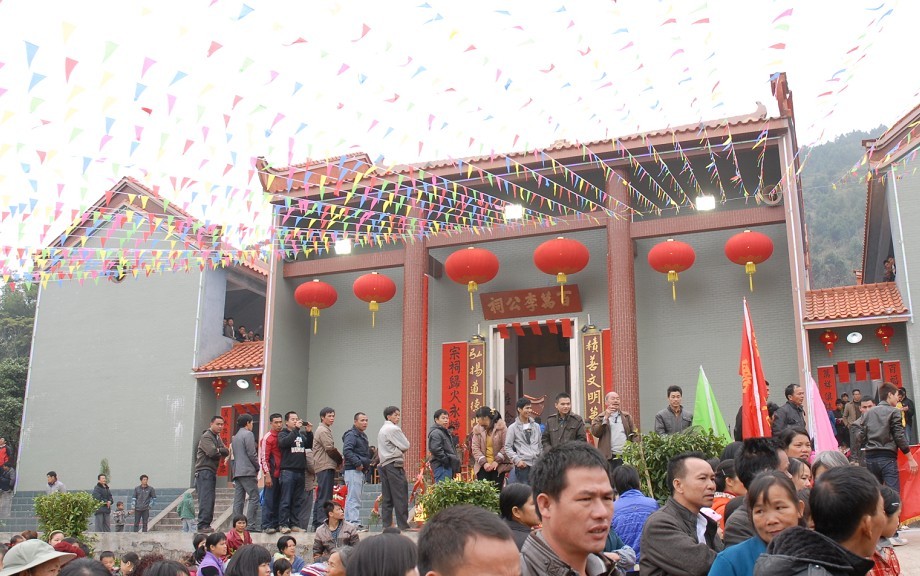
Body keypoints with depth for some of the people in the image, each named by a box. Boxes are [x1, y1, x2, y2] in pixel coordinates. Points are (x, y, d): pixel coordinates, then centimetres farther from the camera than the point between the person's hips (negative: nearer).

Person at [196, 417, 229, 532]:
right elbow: (212, 452, -21)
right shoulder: (206, 437, -8)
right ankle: (203, 525, -16)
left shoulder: (218, 437, 20)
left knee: (210, 500, 8)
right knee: (206, 499, -14)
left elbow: (226, 452, 8)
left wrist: (218, 450, -10)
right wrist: (221, 452, -2)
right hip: (204, 471, -9)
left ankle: (206, 525, 10)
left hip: (212, 472, 9)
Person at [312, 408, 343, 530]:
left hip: (323, 467, 10)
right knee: (325, 497, -12)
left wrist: (337, 461, 8)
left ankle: (316, 524, 16)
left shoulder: (324, 430, 23)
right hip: (326, 466, -10)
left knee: (320, 496, 12)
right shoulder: (323, 430, -9)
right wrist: (340, 460, -1)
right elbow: (330, 449, -14)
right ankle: (322, 523, -14)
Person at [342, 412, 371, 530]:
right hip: (353, 470, -10)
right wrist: (358, 463, -23)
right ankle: (355, 523, -13)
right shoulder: (351, 435, -10)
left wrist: (367, 463, 14)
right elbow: (347, 451, -22)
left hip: (360, 471, 10)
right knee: (354, 498, -12)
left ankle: (348, 522, 17)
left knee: (351, 498, 13)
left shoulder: (362, 435, 22)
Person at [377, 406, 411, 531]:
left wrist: (400, 451, 10)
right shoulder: (393, 429, -10)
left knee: (387, 497, 8)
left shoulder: (382, 429, 19)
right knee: (400, 496, -7)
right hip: (394, 464, -9)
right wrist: (401, 451, 10)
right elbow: (405, 446, -11)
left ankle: (386, 524, 8)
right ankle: (403, 525, -7)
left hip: (383, 463, 9)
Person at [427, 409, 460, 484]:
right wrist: (447, 460, -18)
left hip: (448, 466, 10)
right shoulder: (435, 433, -11)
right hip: (442, 466, -10)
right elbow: (436, 450, -22)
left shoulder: (446, 432, 22)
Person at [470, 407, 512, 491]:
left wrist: (497, 461, -15)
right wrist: (484, 462, -13)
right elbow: (475, 448, -1)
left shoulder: (501, 427, -3)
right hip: (483, 466, 2)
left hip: (498, 466, -2)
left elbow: (506, 446, -7)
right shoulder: (477, 429, 5)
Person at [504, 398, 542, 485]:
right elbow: (507, 447, -2)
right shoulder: (513, 427, 1)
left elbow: (540, 445, 18)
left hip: (536, 464, 4)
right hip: (523, 465, -4)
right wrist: (517, 460, -13)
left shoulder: (536, 426, 14)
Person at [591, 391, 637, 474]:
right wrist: (606, 418, -12)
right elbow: (595, 432, -7)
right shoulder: (600, 418, 8)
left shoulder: (626, 417, 17)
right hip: (609, 458, -3)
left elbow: (633, 434, 12)